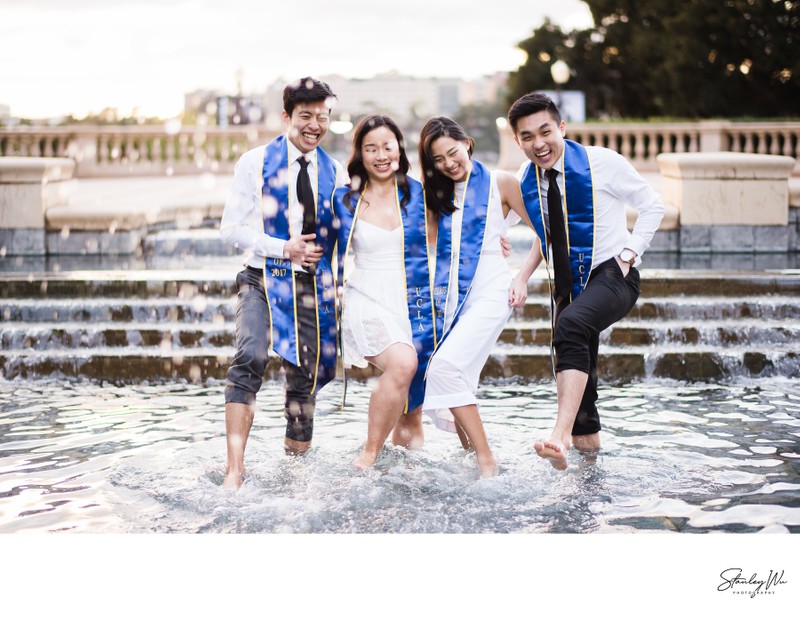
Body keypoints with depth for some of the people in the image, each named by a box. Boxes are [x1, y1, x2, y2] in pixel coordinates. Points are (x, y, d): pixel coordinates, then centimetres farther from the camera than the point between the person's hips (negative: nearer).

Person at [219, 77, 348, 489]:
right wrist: (283, 248, -12)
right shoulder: (255, 163, 1)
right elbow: (231, 228, -2)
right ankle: (234, 470, -28)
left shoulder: (334, 173, 11)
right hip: (264, 278, -4)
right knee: (250, 358, -26)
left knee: (305, 381, 7)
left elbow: (342, 236, 18)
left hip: (314, 285, 4)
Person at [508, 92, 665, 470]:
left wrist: (630, 253, -7)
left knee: (570, 326, -33)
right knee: (574, 371, 11)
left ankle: (561, 434, -42)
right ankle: (587, 440, 32)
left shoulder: (602, 163, -9)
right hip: (567, 284, 6)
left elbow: (652, 207, 2)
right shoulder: (523, 181, 4)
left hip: (612, 275, -6)